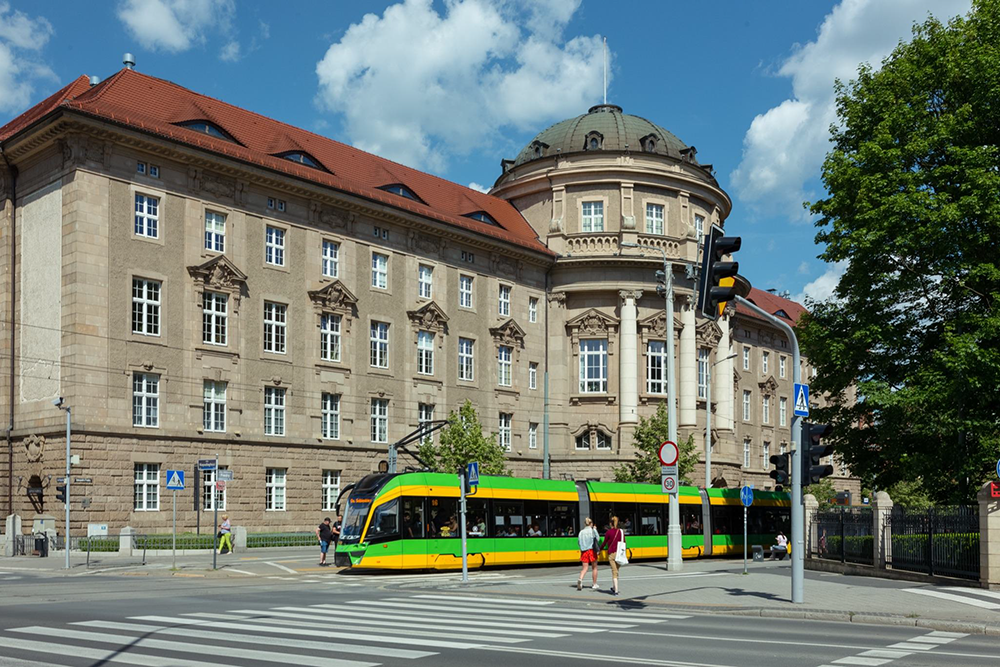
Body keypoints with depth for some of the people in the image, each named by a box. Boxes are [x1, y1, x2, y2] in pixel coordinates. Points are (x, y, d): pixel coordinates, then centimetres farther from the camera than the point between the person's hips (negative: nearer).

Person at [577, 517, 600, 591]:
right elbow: (598, 539, -5)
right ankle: (595, 584, 19)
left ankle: (580, 579, -26)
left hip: (584, 551, 3)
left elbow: (579, 541, 6)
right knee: (595, 567, 13)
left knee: (585, 567, 3)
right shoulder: (593, 531, -3)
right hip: (592, 550, -3)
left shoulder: (581, 532, 6)